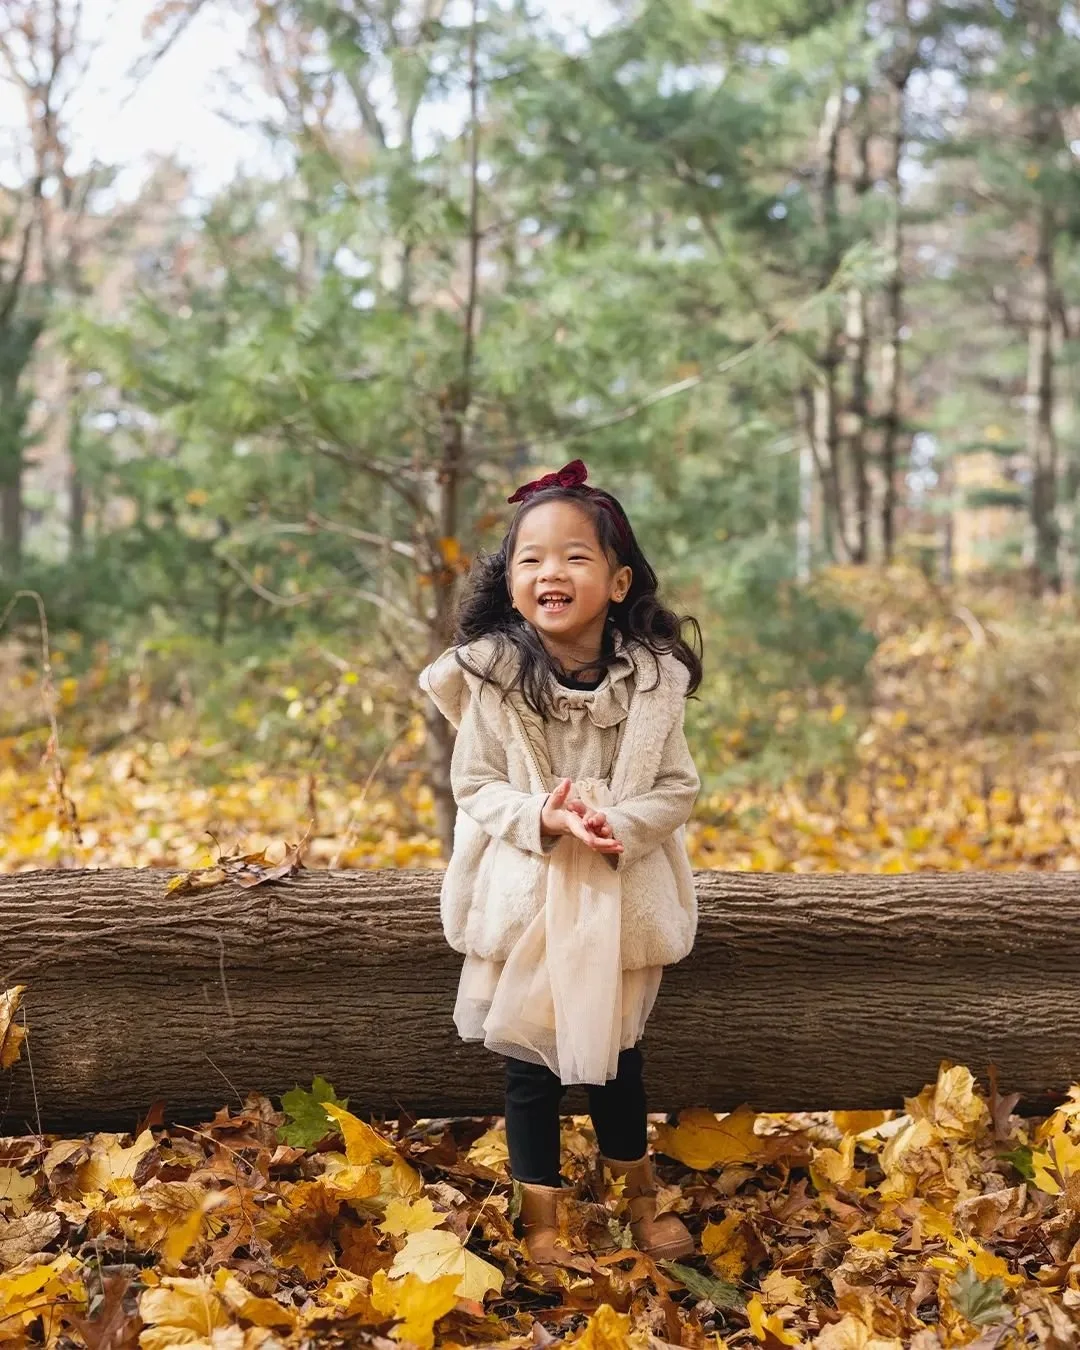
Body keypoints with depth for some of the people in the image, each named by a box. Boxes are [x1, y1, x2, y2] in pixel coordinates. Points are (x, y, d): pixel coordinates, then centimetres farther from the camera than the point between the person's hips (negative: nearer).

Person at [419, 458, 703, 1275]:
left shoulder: (653, 676, -8)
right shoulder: (494, 674, -11)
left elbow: (678, 787, -5)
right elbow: (475, 786, -7)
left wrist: (622, 826, -23)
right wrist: (542, 820, -24)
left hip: (621, 898, 1)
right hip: (526, 899, -1)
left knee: (617, 1056, 15)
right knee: (530, 1063, 6)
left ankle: (642, 1200, 39)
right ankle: (542, 1223, 22)